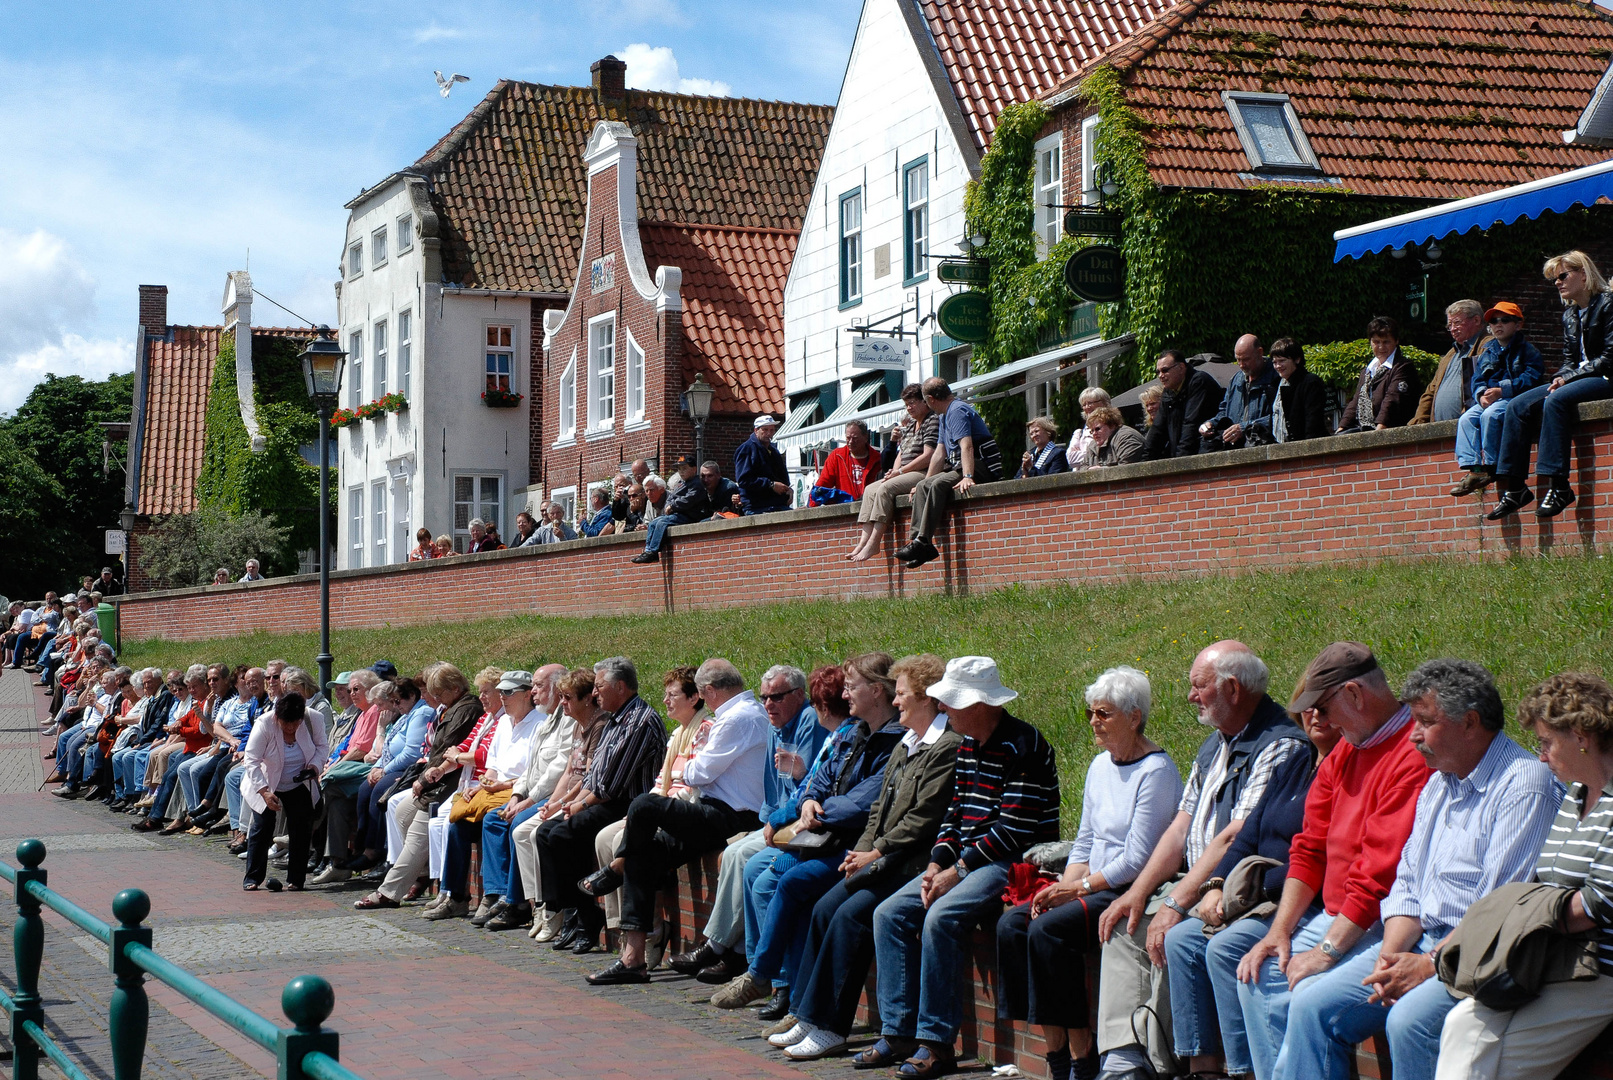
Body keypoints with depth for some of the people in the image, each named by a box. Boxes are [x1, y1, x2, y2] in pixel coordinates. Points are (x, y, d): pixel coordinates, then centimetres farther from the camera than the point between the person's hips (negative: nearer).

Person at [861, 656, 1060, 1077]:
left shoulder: (1023, 747, -16)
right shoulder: (967, 745, 13)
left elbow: (1014, 829, -20)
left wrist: (957, 871, -18)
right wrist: (937, 864, -1)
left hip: (1014, 862, -9)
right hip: (965, 858, 9)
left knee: (940, 918, -29)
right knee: (889, 913, -4)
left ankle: (935, 1042, -22)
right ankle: (898, 1033, -5)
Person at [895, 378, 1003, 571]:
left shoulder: (957, 411, -11)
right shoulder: (945, 416, 22)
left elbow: (966, 446, -26)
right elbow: (940, 454, 26)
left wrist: (967, 477, -37)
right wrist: (926, 481, 24)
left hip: (982, 468, -11)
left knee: (938, 484, -30)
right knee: (923, 486, 1)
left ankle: (923, 541, -34)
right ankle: (918, 537, -13)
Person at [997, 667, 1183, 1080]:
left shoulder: (1156, 772, -11)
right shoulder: (1100, 766, 15)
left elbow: (1136, 860, -16)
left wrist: (1078, 887, -15)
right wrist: (1063, 887, 2)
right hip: (1093, 887, 9)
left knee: (1049, 929, -27)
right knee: (1012, 923, -12)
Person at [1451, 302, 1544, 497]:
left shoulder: (1527, 349, 1)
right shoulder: (1487, 353, 19)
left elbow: (1532, 377, -12)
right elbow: (1477, 379, 15)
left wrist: (1502, 390, -20)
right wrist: (1481, 394, -9)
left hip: (1515, 399, -7)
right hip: (1489, 399, 7)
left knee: (1489, 415, -32)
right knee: (1466, 419, -18)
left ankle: (1491, 467, -24)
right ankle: (1474, 468, -25)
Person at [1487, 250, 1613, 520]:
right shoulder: (1569, 314, 16)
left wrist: (1571, 377, -17)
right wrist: (1562, 377, -5)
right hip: (1576, 379, 8)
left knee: (1556, 400, -35)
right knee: (1517, 406, -10)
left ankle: (1558, 485, -35)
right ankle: (1515, 488, -15)